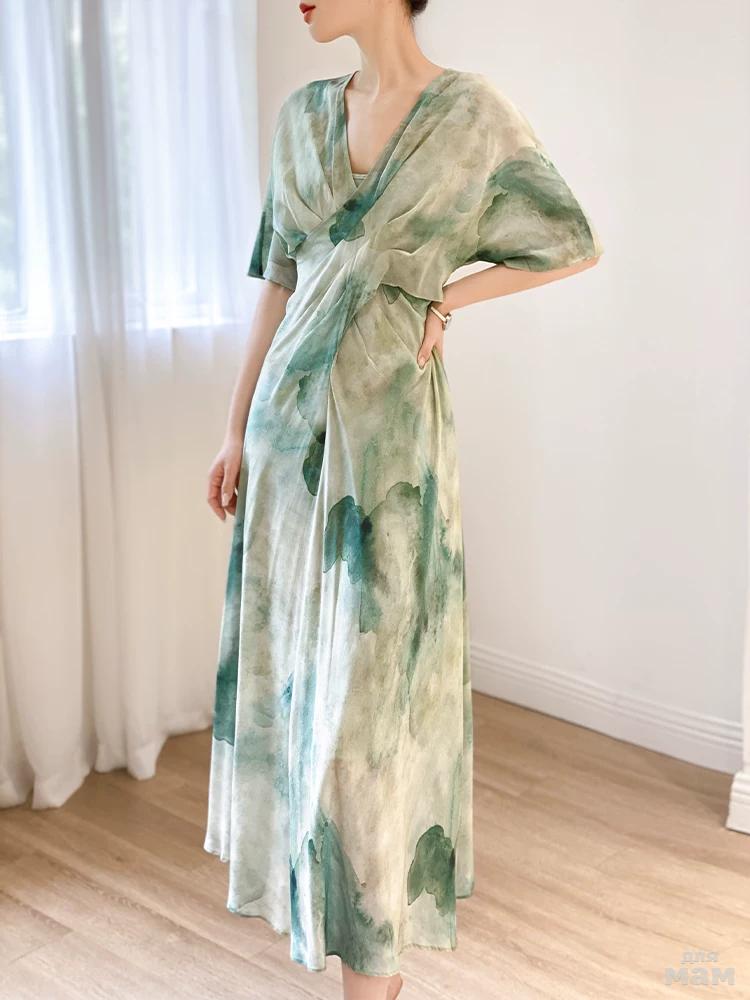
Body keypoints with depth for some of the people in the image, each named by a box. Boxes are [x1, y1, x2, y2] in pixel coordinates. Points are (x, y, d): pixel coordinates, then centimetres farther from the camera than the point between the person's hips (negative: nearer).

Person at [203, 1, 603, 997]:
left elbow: (574, 242, 6)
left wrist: (443, 296, -3)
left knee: (372, 677, -3)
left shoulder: (474, 113, -5)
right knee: (292, 660, 15)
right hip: (294, 422, 6)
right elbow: (279, 281, 12)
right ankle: (313, 870, 40)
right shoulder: (303, 114, 9)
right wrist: (238, 427, 10)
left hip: (388, 428, -5)